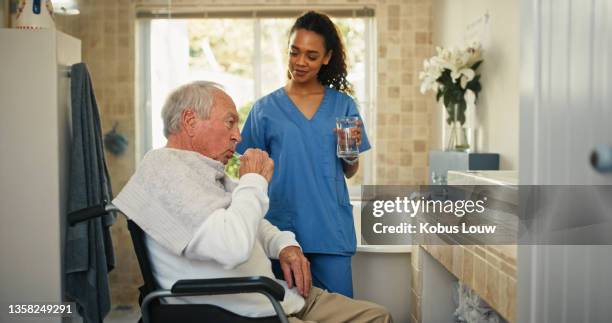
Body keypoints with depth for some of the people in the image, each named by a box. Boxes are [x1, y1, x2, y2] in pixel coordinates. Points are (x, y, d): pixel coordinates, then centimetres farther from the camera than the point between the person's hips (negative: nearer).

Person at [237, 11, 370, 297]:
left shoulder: (342, 105, 6)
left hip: (331, 227, 0)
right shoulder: (265, 109, 4)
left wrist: (352, 152, -10)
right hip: (281, 227, 0)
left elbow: (350, 172, 10)